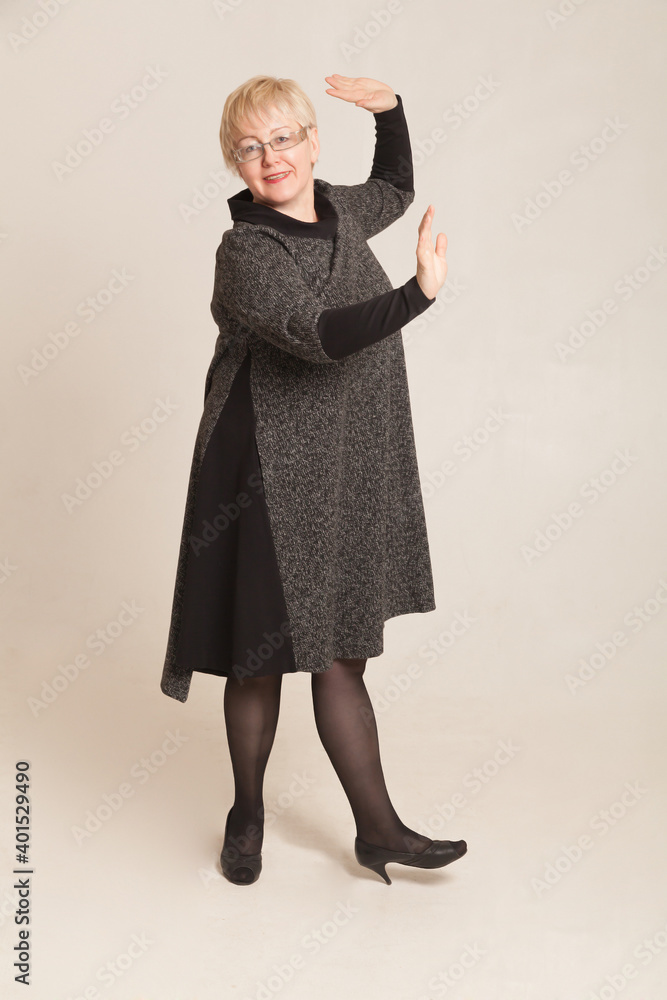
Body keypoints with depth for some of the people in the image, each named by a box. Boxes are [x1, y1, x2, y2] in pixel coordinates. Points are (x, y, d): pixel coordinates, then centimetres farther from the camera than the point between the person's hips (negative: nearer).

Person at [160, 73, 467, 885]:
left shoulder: (339, 213, 8)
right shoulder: (246, 251, -14)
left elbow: (395, 192, 32)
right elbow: (317, 334, -32)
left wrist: (390, 113, 18)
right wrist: (418, 294, -44)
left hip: (347, 476, 6)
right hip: (270, 479, -6)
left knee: (341, 656, 12)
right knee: (261, 657, 7)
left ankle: (377, 830, 23)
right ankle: (247, 814, 30)